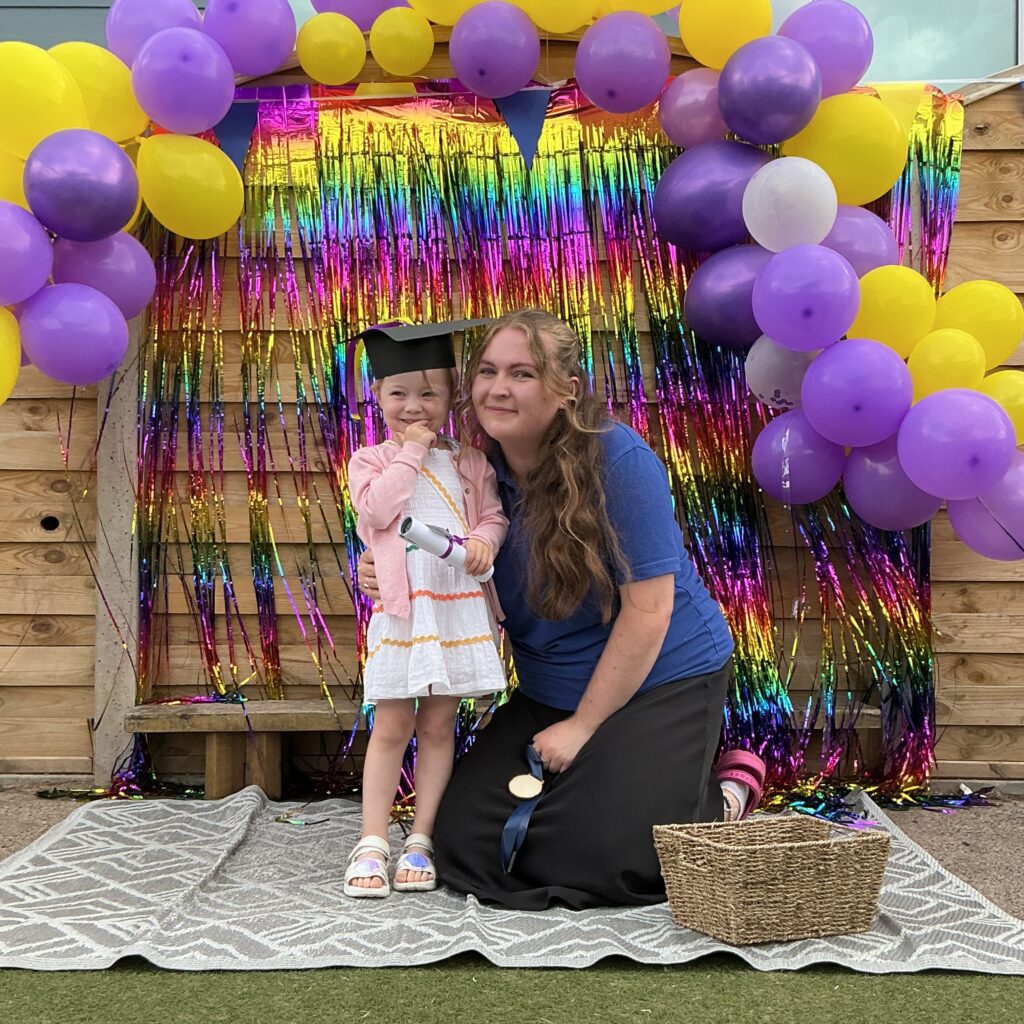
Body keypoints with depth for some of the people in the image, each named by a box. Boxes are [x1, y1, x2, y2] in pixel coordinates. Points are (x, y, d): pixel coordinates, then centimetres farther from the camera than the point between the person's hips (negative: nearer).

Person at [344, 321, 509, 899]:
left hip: (459, 607, 2)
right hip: (401, 608, -2)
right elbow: (377, 508, -13)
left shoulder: (469, 462, 12)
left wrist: (484, 540, -11)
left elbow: (494, 515, 11)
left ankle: (422, 840, 15)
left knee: (438, 726, 7)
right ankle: (373, 844, 7)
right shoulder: (371, 460, 5)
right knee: (392, 727, 0)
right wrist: (410, 451, -9)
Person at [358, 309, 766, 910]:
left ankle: (727, 793, 12)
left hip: (663, 681, -6)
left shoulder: (617, 459, -21)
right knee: (464, 836, -2)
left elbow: (647, 608, -20)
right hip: (548, 694, 6)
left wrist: (583, 725, -15)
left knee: (606, 851, -18)